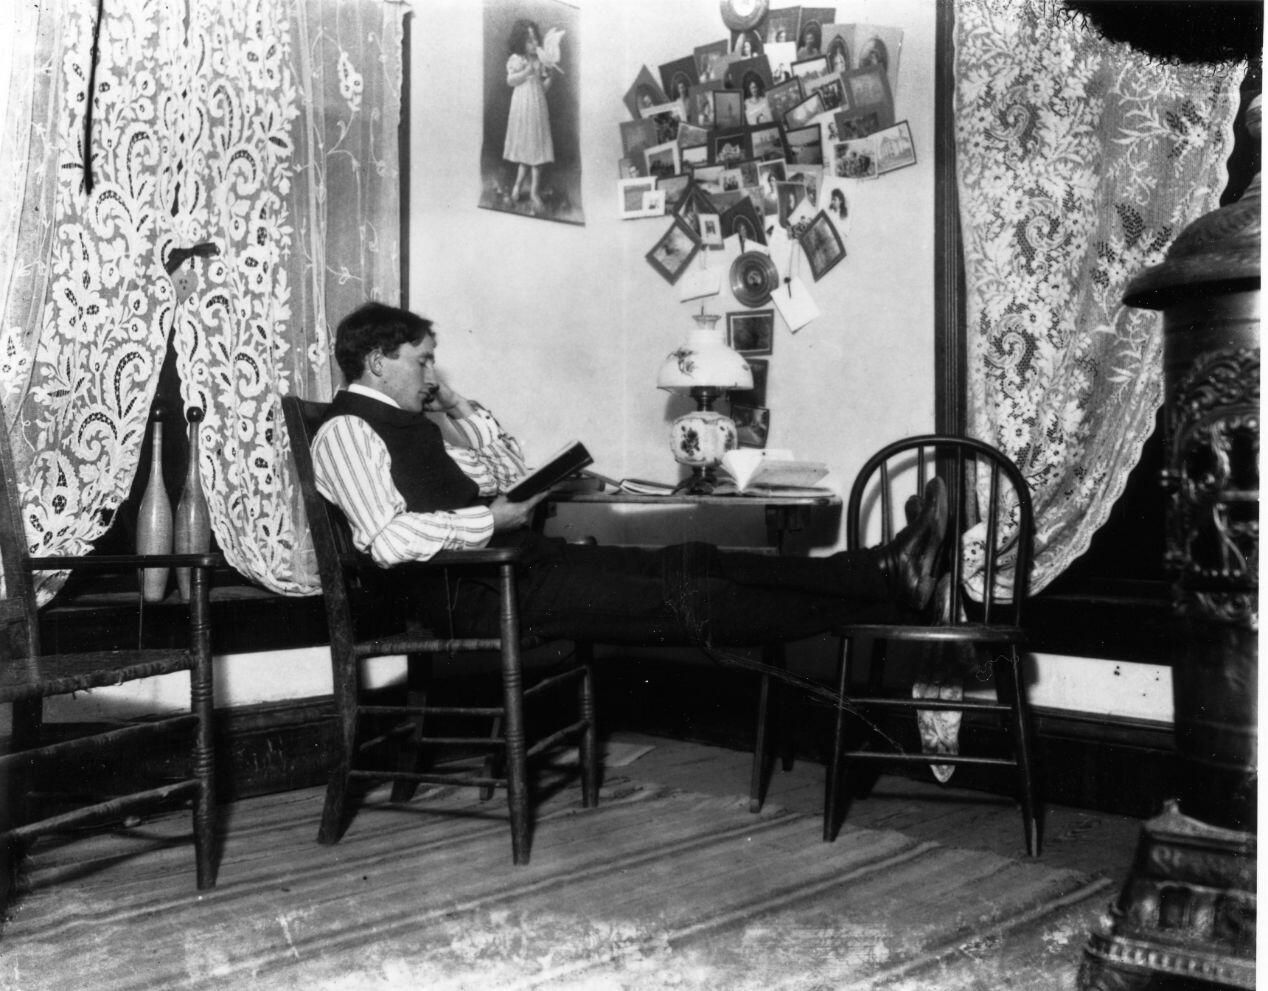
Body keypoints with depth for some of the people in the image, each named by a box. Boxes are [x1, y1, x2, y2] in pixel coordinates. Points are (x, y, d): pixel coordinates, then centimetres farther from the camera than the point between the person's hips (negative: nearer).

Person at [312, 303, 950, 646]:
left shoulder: (402, 423, 22)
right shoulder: (346, 431, -7)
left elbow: (508, 472, 28)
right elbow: (387, 541, -23)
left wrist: (462, 410, 15)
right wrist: (490, 520, -17)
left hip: (514, 556, 10)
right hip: (470, 592, -10)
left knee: (689, 562, -4)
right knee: (682, 601, -15)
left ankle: (883, 572, -9)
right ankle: (888, 597, -15)